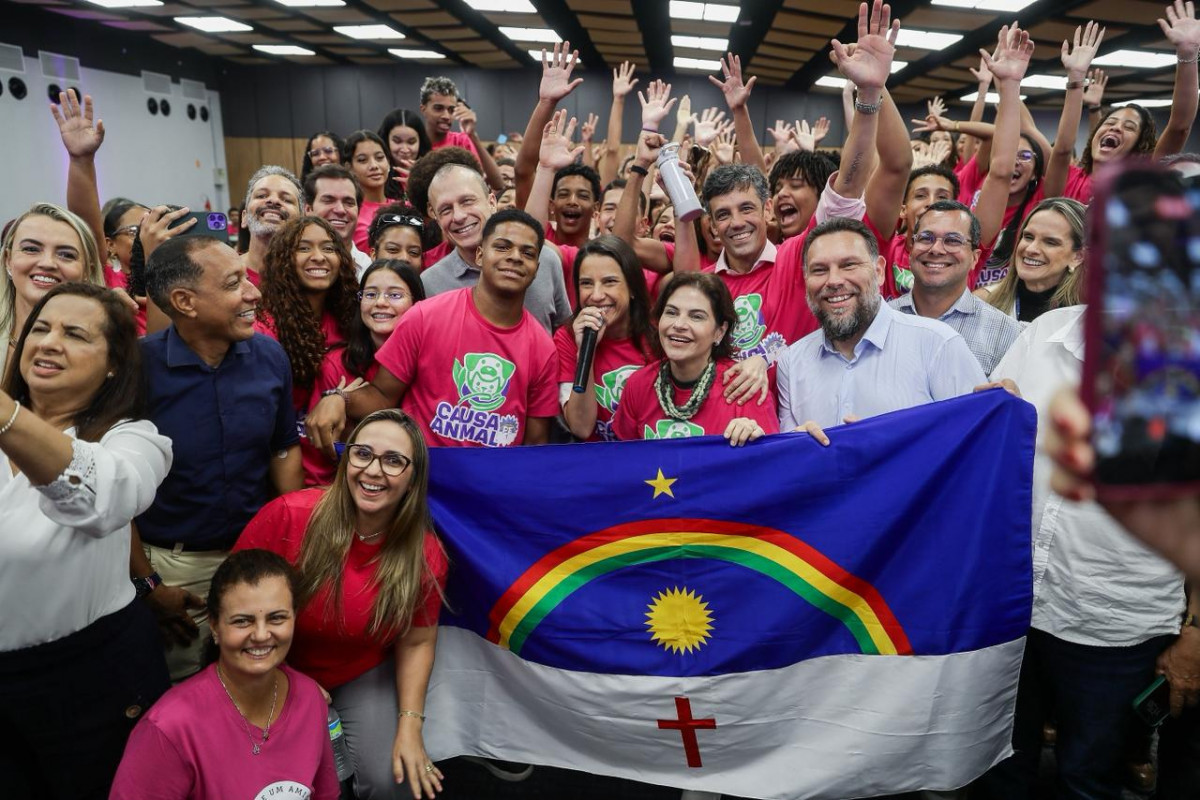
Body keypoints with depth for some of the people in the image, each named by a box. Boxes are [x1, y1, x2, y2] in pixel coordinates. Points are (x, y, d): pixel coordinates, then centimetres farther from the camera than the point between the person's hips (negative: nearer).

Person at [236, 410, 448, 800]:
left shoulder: (425, 556, -20)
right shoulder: (288, 515, -27)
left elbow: (416, 642, -6)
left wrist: (409, 726, -12)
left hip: (365, 674, 1)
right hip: (280, 669, 0)